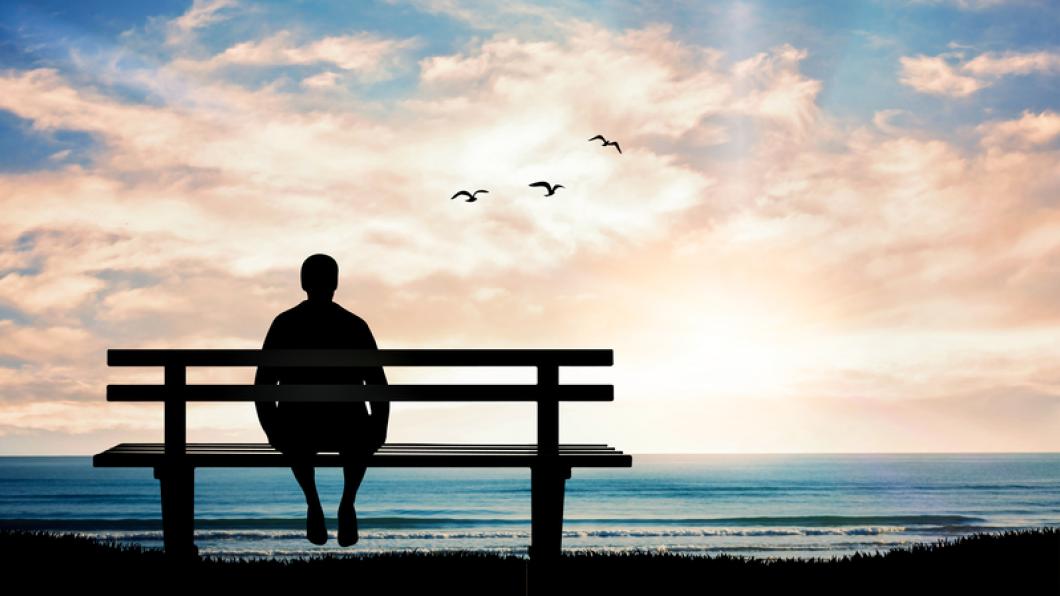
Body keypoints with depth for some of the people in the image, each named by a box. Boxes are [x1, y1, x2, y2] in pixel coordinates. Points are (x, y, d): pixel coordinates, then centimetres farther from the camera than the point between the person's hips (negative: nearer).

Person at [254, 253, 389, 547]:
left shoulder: (284, 324, 4)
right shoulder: (356, 326, 4)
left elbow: (263, 385, 3)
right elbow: (379, 386, 3)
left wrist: (273, 431, 17)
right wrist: (380, 431, 17)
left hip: (295, 432, 0)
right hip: (346, 433, 1)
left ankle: (313, 502, 11)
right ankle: (347, 503, 11)